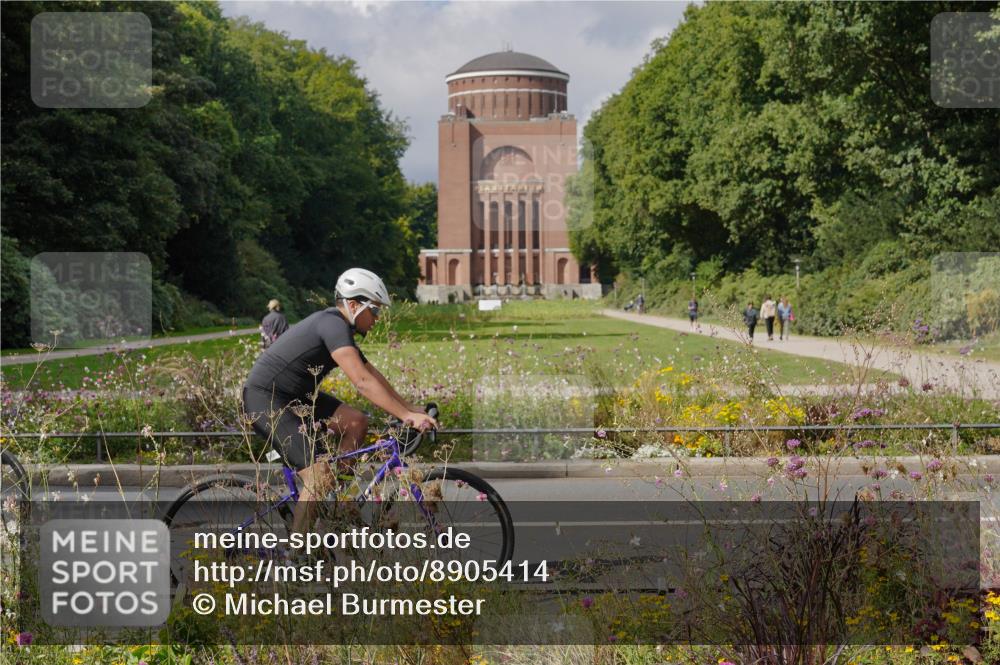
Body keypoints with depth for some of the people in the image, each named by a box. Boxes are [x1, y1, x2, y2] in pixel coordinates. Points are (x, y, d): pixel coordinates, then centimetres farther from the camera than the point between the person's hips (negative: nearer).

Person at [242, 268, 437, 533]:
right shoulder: (333, 325, -21)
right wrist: (406, 416, -32)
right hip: (264, 399, -10)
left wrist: (411, 409, 10)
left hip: (293, 396, 10)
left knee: (356, 423, 1)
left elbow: (372, 374, 16)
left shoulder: (338, 326, 11)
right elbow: (362, 382, -30)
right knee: (320, 478, -19)